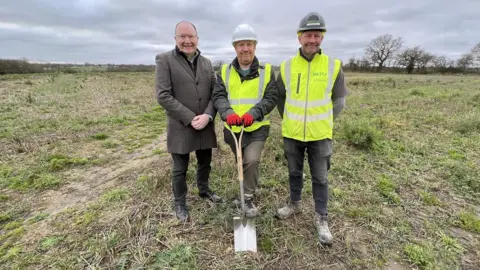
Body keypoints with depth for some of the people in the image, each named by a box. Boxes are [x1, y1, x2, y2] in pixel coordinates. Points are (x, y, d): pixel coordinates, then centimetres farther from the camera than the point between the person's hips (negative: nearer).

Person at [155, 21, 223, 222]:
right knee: (180, 169, 9)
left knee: (205, 162, 19)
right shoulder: (164, 60, -6)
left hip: (205, 126, 5)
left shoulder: (206, 63, 10)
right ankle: (179, 203, 30)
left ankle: (204, 189, 45)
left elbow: (215, 93, 5)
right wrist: (190, 118, -17)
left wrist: (207, 116, -13)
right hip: (181, 127, -4)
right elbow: (163, 96, -14)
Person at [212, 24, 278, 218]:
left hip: (257, 127, -2)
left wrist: (253, 113, -27)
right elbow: (218, 96, -7)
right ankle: (248, 190, 45)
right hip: (233, 128, 3)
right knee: (242, 163, 18)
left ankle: (248, 198, 3)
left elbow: (271, 98, -9)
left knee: (251, 160, -20)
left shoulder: (266, 71, -3)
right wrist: (228, 113, -28)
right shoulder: (225, 72, 2)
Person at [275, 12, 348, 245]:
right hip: (292, 134, 2)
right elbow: (280, 97, 10)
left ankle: (321, 218, 25)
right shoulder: (287, 66, -2)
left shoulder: (333, 66, -4)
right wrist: (288, 120, 8)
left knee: (320, 178, 8)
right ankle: (295, 203, 41)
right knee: (294, 172, 18)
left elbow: (339, 99, 5)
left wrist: (325, 122, 2)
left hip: (320, 135, -1)